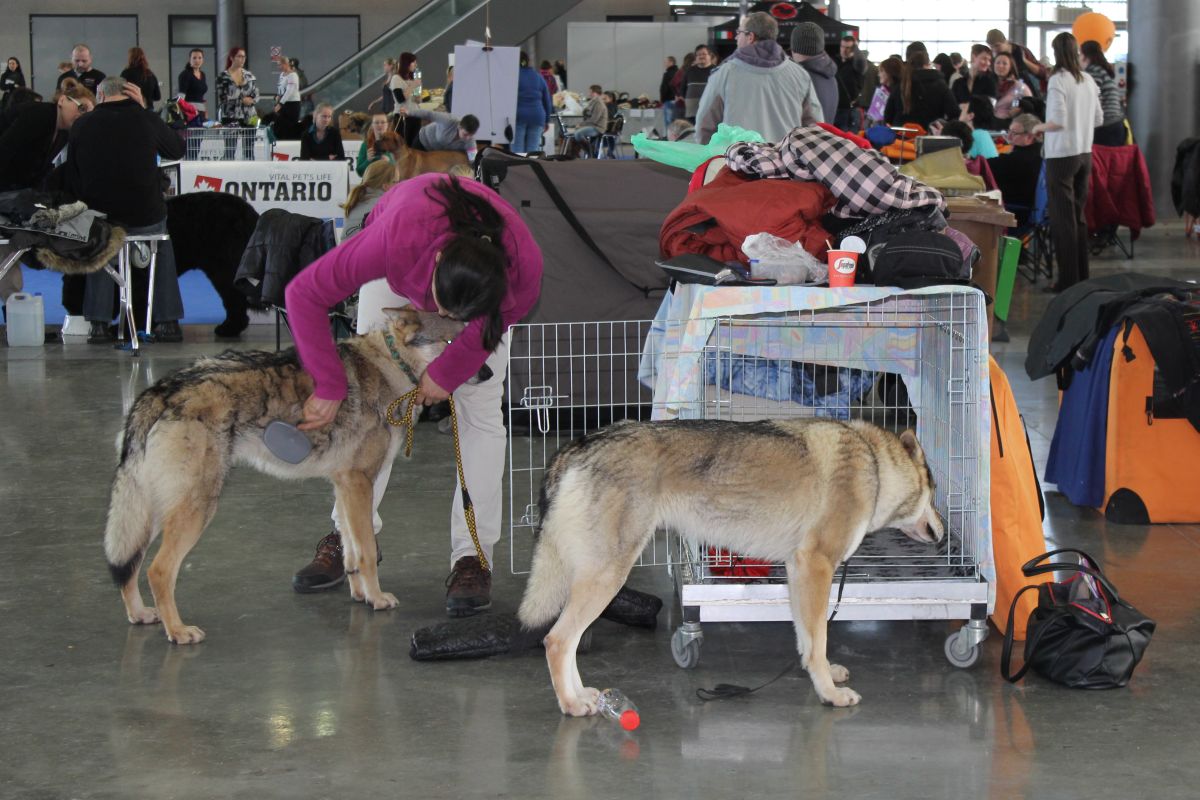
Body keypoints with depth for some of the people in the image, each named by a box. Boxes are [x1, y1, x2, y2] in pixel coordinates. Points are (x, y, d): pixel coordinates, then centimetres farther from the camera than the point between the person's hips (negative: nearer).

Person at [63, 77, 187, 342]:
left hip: (101, 216, 0)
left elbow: (71, 181, 3)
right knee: (162, 242, 33)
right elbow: (178, 150, 12)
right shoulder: (145, 119, -6)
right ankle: (168, 322, 24)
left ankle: (98, 324, 23)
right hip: (146, 218, 0)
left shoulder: (81, 125, -4)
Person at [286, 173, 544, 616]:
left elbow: (490, 326, -16)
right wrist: (329, 387, -37)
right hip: (401, 274, 0)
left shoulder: (524, 268, -41)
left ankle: (472, 555, -7)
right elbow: (304, 293, -38)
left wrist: (448, 373, -15)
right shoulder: (397, 241, -46)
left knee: (480, 410, -9)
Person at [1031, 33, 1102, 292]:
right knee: (1079, 216, 15)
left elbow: (1059, 120, -20)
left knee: (1063, 218, -2)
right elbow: (1098, 119, 13)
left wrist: (1039, 127, -3)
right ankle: (1082, 277, 19)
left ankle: (1068, 280, -1)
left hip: (1062, 154, -7)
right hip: (1085, 153, 7)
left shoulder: (1058, 80, -14)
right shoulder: (1088, 80, 6)